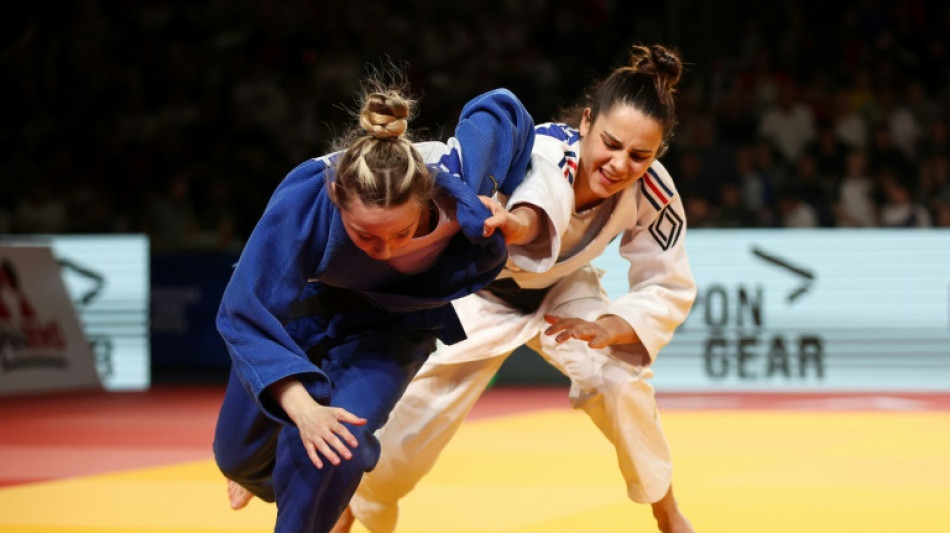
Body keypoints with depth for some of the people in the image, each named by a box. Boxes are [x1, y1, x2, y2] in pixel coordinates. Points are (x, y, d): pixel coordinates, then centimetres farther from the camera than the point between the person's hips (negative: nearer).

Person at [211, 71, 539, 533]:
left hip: (393, 322, 0)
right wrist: (301, 406, -45)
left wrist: (516, 221, -13)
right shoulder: (302, 204, -42)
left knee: (335, 453, -25)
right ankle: (261, 471, 59)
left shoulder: (458, 171, -36)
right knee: (240, 454, 18)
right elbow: (245, 313, -34)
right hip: (304, 309, 0)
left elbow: (498, 111, -12)